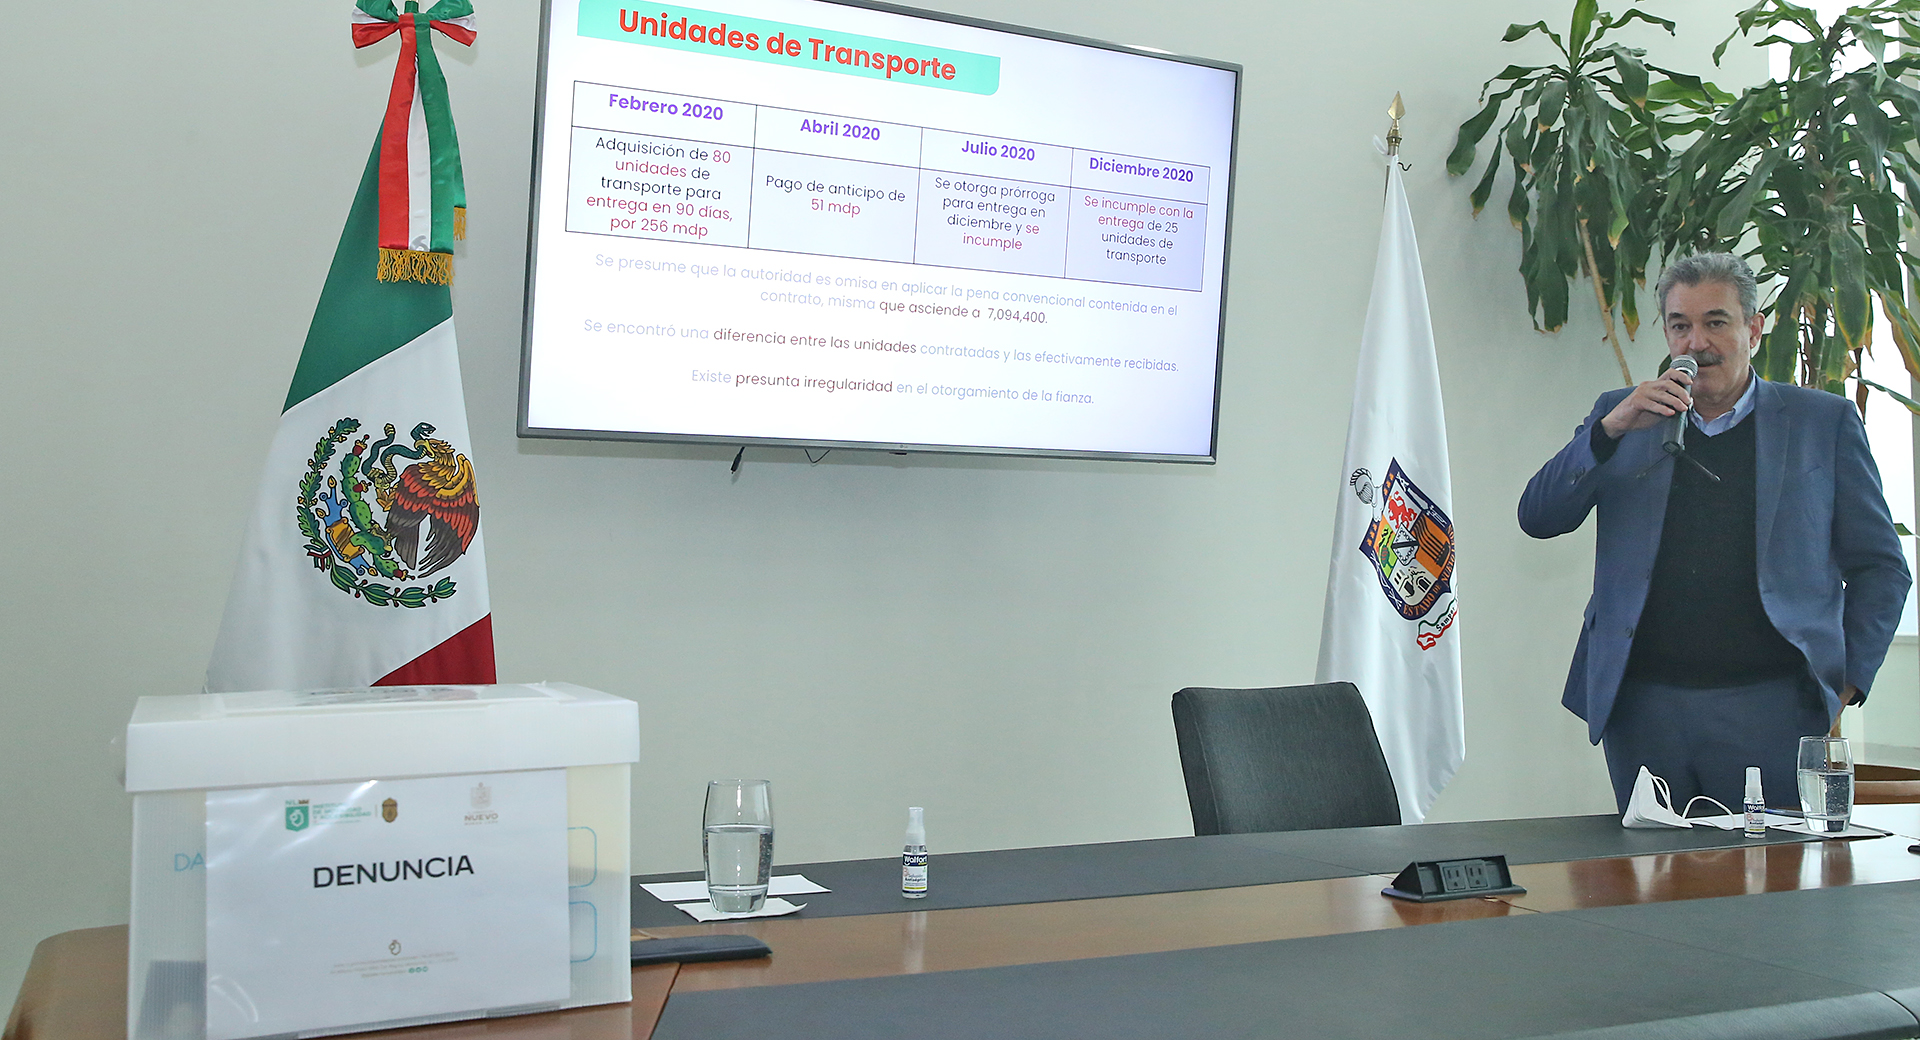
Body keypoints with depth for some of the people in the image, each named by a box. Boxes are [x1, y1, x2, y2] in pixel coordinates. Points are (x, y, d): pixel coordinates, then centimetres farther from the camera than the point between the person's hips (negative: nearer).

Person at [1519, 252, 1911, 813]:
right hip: (1643, 710, 1)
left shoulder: (1825, 421, 9)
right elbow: (1538, 518, 2)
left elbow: (1880, 568, 10)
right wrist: (1611, 429, -10)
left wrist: (1845, 685, 0)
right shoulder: (1623, 417, 12)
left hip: (1772, 707, -1)